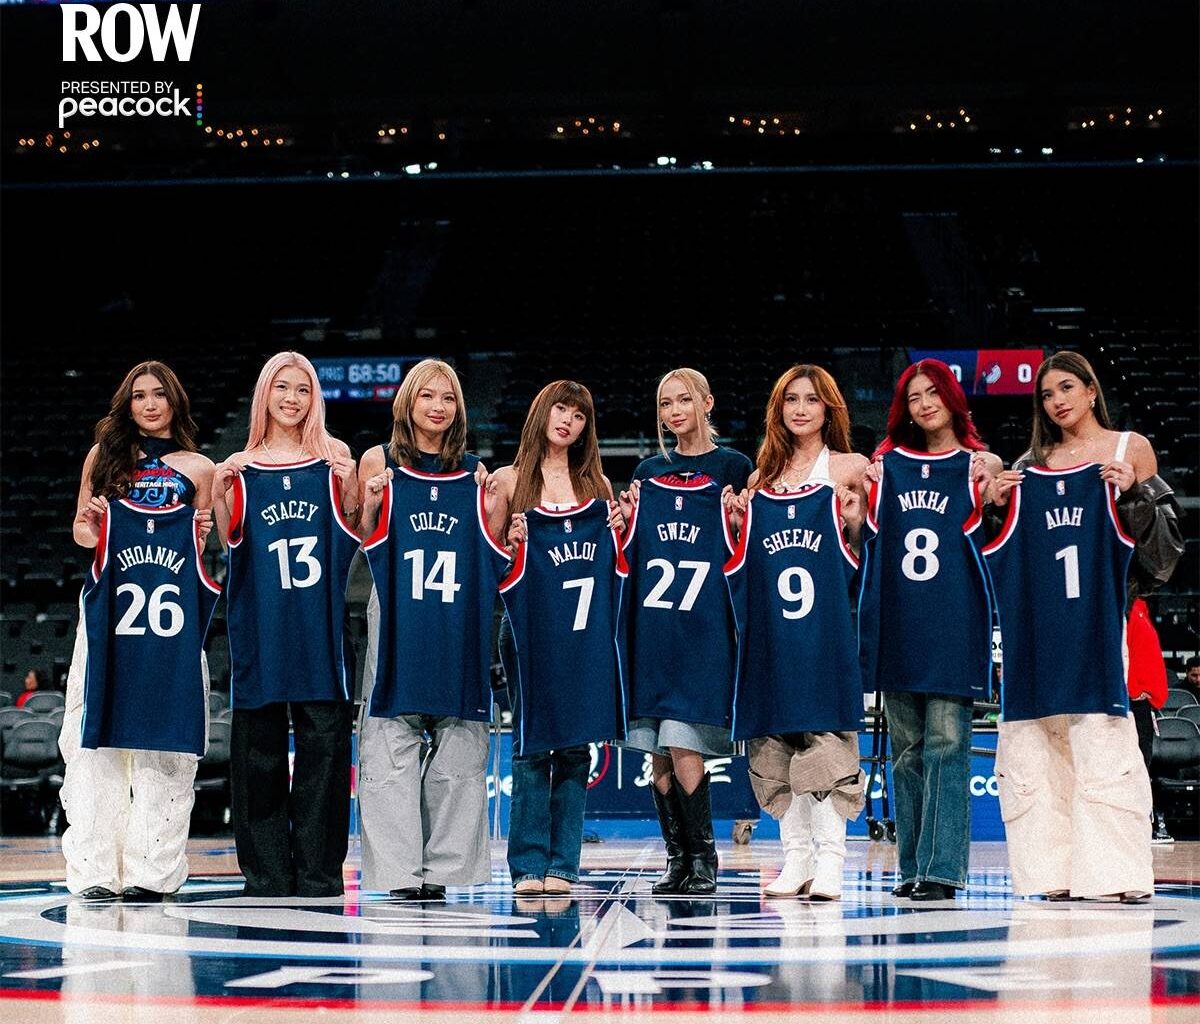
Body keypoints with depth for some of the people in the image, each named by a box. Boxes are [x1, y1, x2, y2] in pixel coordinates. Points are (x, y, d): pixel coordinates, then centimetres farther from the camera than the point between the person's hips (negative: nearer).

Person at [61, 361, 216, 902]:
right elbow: (82, 531, 17)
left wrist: (200, 537, -6)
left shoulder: (198, 468, 13)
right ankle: (94, 870, -1)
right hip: (107, 603, 1)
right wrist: (90, 530, -5)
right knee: (95, 735, -5)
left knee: (163, 743, -5)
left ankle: (150, 870, -2)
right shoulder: (104, 456, 15)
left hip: (172, 609, -1)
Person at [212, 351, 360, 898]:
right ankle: (265, 873, 7)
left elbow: (355, 539, 5)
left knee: (323, 741, -3)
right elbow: (230, 543, 5)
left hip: (319, 622, -1)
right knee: (259, 746, 1)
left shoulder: (333, 457, 9)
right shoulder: (243, 466, 10)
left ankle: (319, 873, 2)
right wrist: (220, 496, -11)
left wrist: (350, 489, -12)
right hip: (261, 621, 1)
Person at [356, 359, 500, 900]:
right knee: (393, 751, -5)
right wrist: (370, 503, -10)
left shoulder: (474, 471, 12)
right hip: (398, 624, -2)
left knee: (457, 754, 0)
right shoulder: (380, 461, 7)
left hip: (460, 628, 2)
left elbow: (493, 557, 15)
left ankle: (443, 867, 7)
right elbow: (361, 545, 8)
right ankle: (399, 870, -1)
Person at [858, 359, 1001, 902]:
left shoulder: (977, 465, 7)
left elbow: (988, 541, 2)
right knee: (906, 746, 5)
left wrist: (987, 486, -11)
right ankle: (912, 867, 10)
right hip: (897, 622, 3)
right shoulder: (888, 463, 15)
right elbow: (868, 537, 14)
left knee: (946, 742, -9)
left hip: (953, 621, -3)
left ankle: (941, 868, -10)